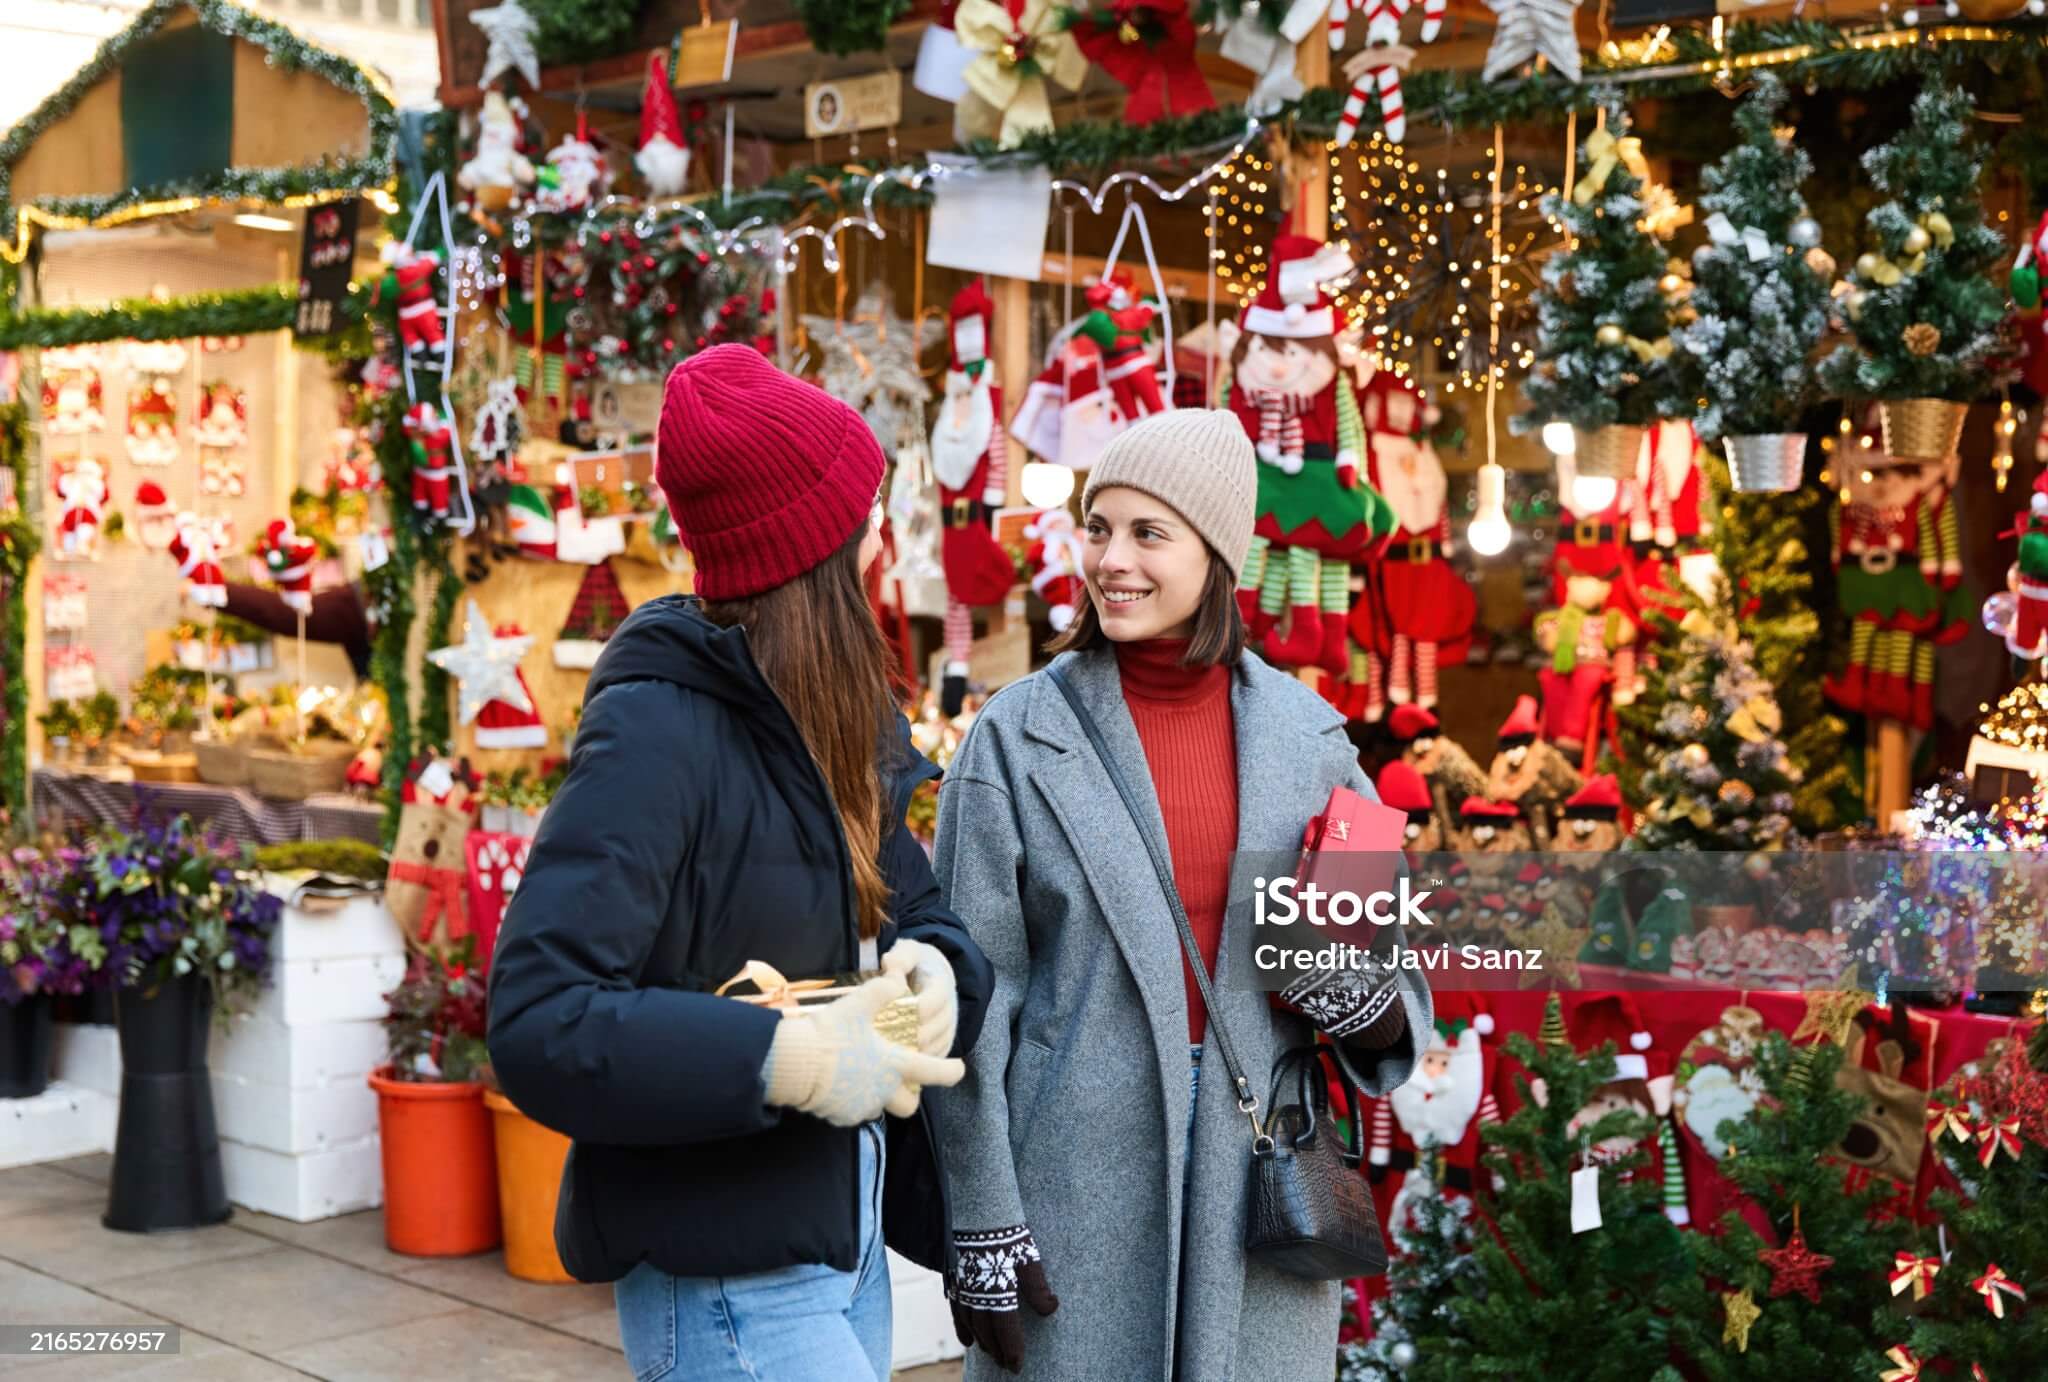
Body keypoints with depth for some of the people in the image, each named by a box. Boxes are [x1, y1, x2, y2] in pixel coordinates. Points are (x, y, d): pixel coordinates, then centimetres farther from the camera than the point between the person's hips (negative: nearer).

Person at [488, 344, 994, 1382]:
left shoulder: (838, 723, 8)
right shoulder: (659, 729, -18)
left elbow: (919, 907, 13)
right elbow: (539, 1024, -23)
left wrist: (933, 967, -10)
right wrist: (784, 1060, -27)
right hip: (729, 1287, -8)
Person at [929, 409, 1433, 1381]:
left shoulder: (1303, 729, 3)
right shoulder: (1016, 736, -5)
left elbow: (1385, 930, 11)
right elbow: (972, 1000, -5)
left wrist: (1369, 1003, -12)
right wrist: (981, 1230, -7)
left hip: (1258, 1183, 3)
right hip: (1079, 1183, -2)